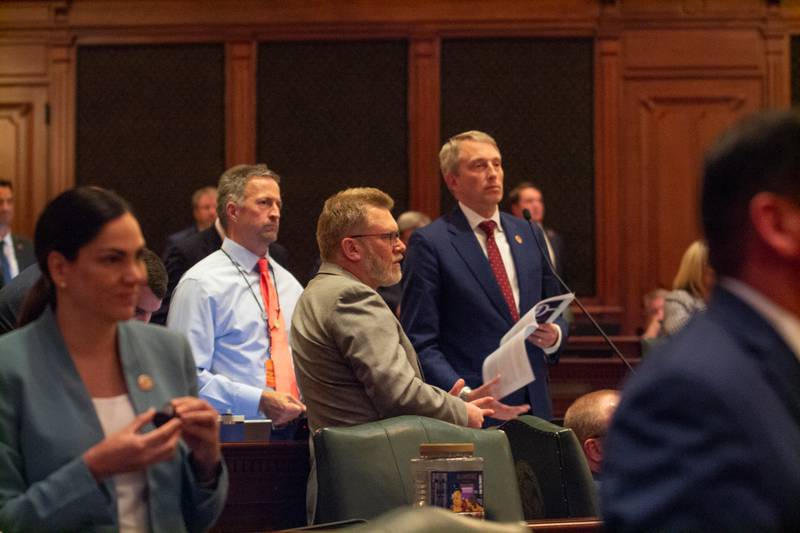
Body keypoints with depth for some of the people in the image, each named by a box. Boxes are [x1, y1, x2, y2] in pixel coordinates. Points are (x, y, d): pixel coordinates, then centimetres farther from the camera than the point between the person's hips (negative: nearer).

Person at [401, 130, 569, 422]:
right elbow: (420, 341, -8)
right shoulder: (429, 243, -4)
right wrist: (462, 394, -20)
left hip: (534, 404, 5)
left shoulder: (529, 234, 13)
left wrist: (554, 335, -2)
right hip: (471, 408, -5)